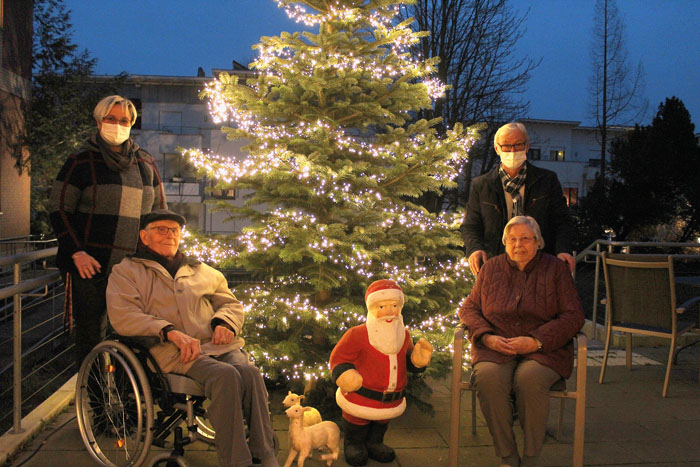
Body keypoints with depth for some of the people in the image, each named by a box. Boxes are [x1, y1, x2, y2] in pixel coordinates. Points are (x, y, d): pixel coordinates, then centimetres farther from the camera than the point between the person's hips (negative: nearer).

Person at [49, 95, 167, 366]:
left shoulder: (145, 164, 13)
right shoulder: (81, 162, 1)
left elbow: (160, 211, 20)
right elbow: (58, 210, 0)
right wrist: (76, 252, -12)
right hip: (90, 265, -3)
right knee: (90, 334, 1)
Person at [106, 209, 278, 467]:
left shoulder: (200, 270, 30)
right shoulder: (127, 271, 17)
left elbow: (231, 303, 28)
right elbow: (123, 317, 0)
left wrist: (224, 322, 1)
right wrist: (171, 332, -16)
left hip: (218, 345, 4)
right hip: (172, 351, -4)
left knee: (250, 373, -29)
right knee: (225, 376, -34)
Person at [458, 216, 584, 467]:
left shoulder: (556, 268, 7)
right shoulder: (491, 268, 13)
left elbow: (573, 316, 0)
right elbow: (469, 308, 14)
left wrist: (536, 341, -14)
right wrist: (487, 337, -7)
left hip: (543, 348, -1)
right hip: (496, 346, 2)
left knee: (530, 378, -34)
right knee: (488, 376, -31)